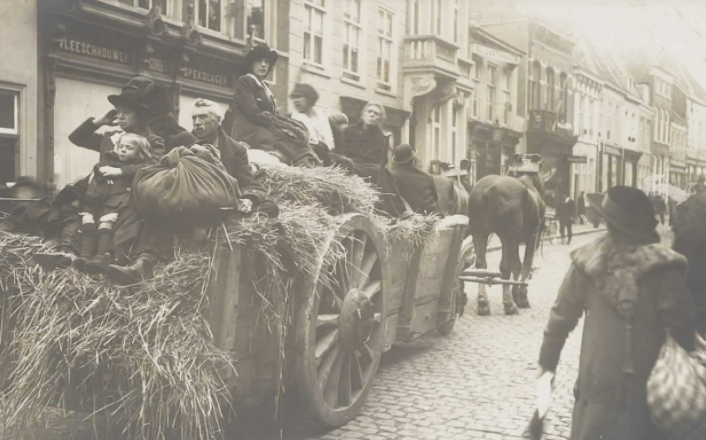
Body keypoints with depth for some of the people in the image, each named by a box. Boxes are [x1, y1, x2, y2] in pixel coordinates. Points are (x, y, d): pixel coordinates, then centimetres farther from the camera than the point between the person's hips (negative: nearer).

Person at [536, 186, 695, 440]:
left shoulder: (588, 261, -4)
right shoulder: (662, 268, -12)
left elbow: (562, 317, 2)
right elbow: (681, 325, -8)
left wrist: (547, 361, 13)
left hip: (595, 379, 2)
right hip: (646, 385, -2)